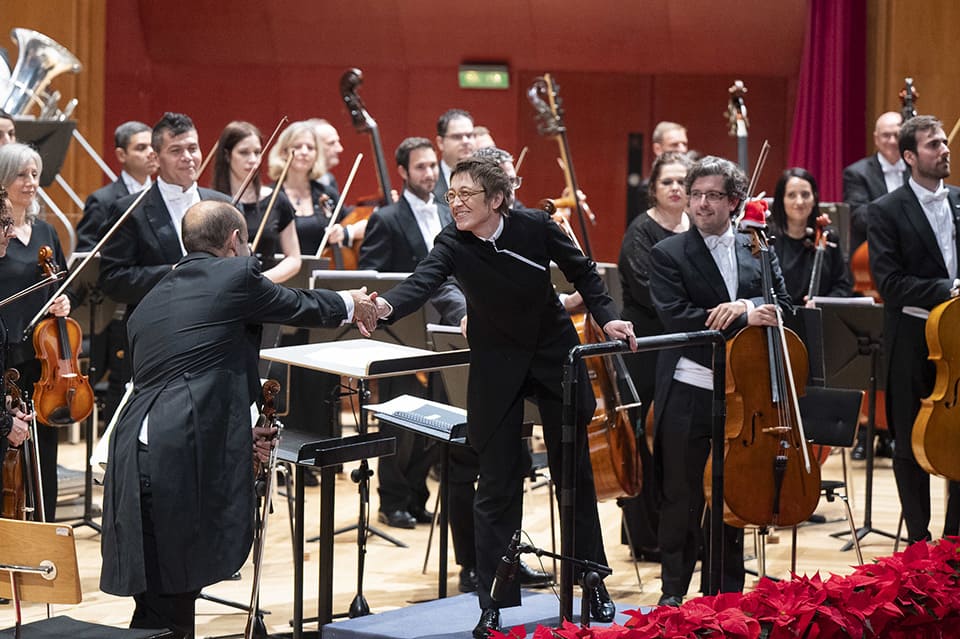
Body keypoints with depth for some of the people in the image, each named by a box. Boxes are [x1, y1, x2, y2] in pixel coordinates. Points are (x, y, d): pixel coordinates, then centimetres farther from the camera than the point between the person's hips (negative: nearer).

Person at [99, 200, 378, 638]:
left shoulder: (149, 304, 24)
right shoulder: (235, 275, 5)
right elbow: (299, 306, 20)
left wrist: (235, 434, 30)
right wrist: (350, 304, 41)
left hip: (133, 455, 7)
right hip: (188, 459, -7)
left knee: (159, 602, 11)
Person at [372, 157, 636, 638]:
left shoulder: (535, 226, -14)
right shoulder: (452, 245, -17)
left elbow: (581, 271, 2)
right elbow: (423, 280, -38)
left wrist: (607, 317, -10)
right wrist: (387, 306, -57)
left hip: (554, 355, 1)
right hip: (497, 368, -1)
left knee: (575, 475, 10)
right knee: (497, 486, -2)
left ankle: (594, 584, 24)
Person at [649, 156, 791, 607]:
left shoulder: (756, 252, 10)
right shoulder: (668, 255, -2)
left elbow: (781, 309, 4)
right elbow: (676, 318, -14)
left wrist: (748, 305, -17)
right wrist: (744, 319, -20)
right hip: (688, 395, -4)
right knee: (683, 499, 2)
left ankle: (728, 592, 21)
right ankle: (674, 593, 13)